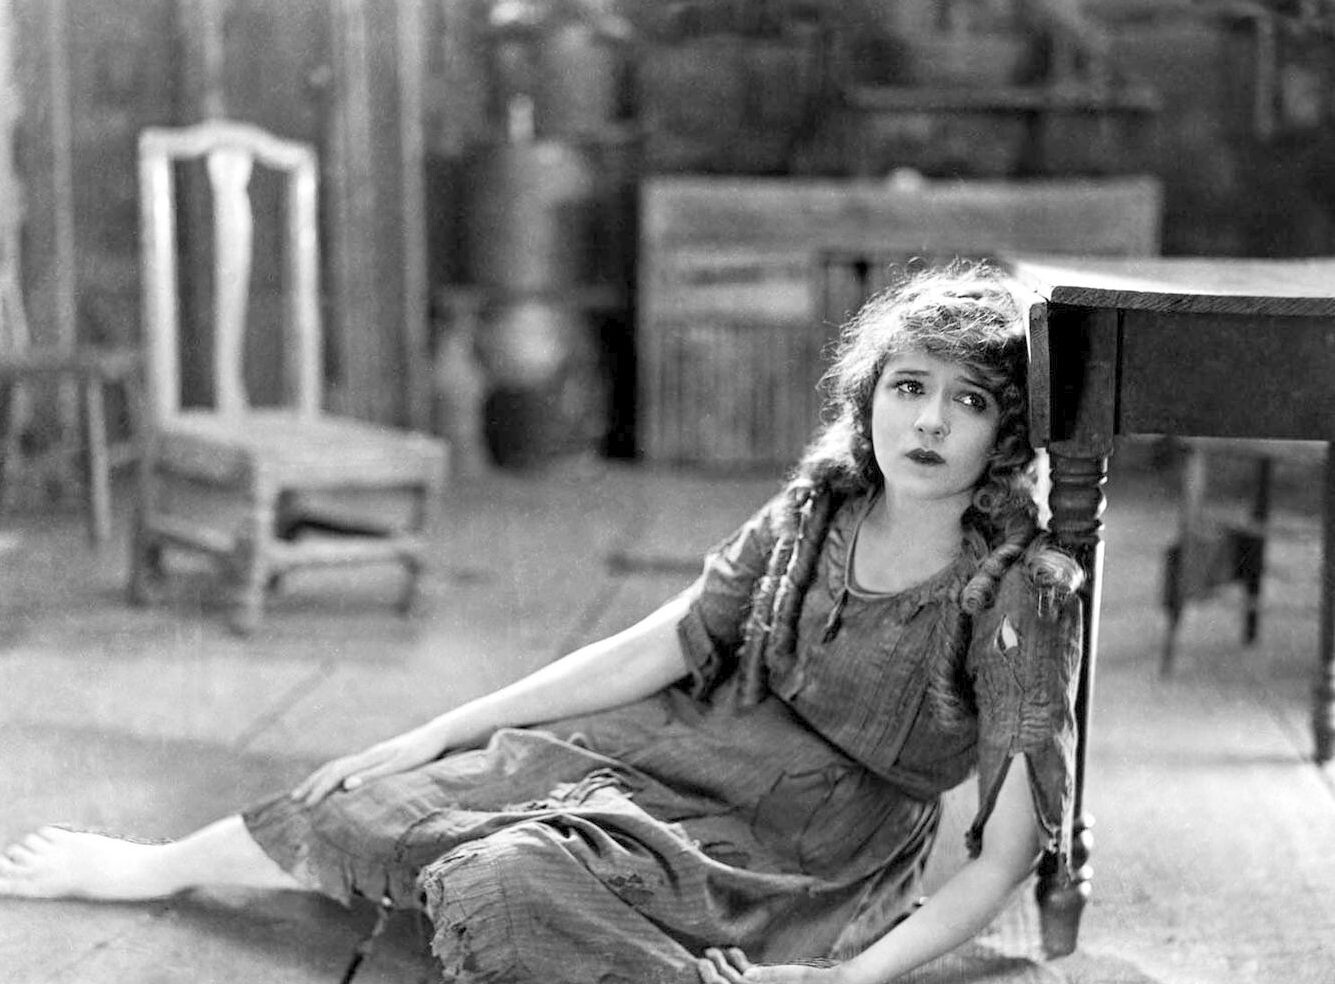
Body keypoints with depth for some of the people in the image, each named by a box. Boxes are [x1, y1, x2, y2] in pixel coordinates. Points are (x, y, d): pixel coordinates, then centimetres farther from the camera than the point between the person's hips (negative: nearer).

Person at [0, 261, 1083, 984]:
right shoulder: (813, 514, -1)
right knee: (381, 799, 4)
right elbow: (652, 652, 5)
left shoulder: (1021, 588, -16)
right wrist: (439, 733, 5)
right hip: (695, 751, 6)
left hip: (811, 852, -5)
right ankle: (153, 868, 27)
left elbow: (1005, 855, -16)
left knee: (513, 881, -32)